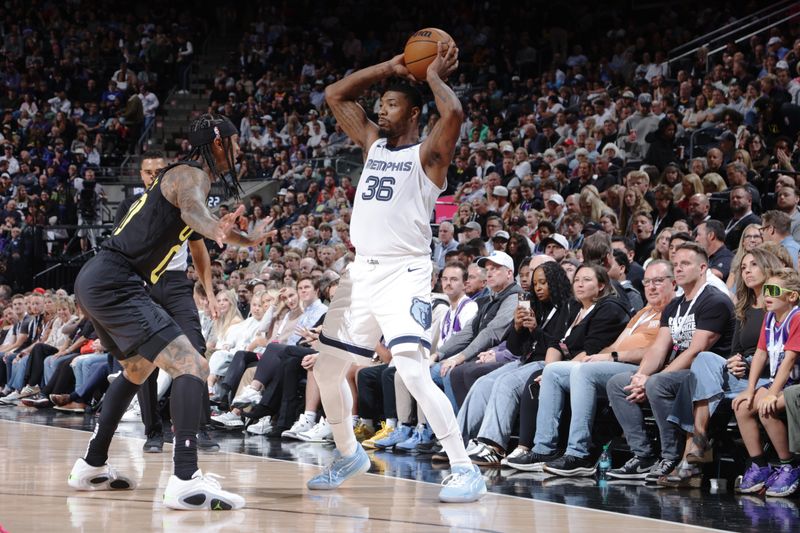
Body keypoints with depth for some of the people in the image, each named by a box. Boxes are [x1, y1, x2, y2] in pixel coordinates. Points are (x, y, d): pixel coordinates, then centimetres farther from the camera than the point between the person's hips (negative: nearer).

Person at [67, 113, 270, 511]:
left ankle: (92, 466, 38)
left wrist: (248, 240, 52)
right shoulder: (192, 174, -9)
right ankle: (186, 481, -32)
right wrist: (214, 229, -56)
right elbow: (191, 209, -34)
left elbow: (193, 215, 41)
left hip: (98, 282, 11)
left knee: (137, 370, 32)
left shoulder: (183, 173, 21)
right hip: (114, 282, -11)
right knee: (191, 367, -19)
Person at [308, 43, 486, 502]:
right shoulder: (374, 143, 14)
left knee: (413, 373, -23)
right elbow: (335, 95, 17)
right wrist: (391, 68, 11)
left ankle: (466, 470, -20)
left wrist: (434, 77, -8)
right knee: (328, 370, 14)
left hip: (404, 275, -8)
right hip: (362, 272, 8)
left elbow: (454, 113, -26)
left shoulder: (427, 154, -6)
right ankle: (349, 455, 35)